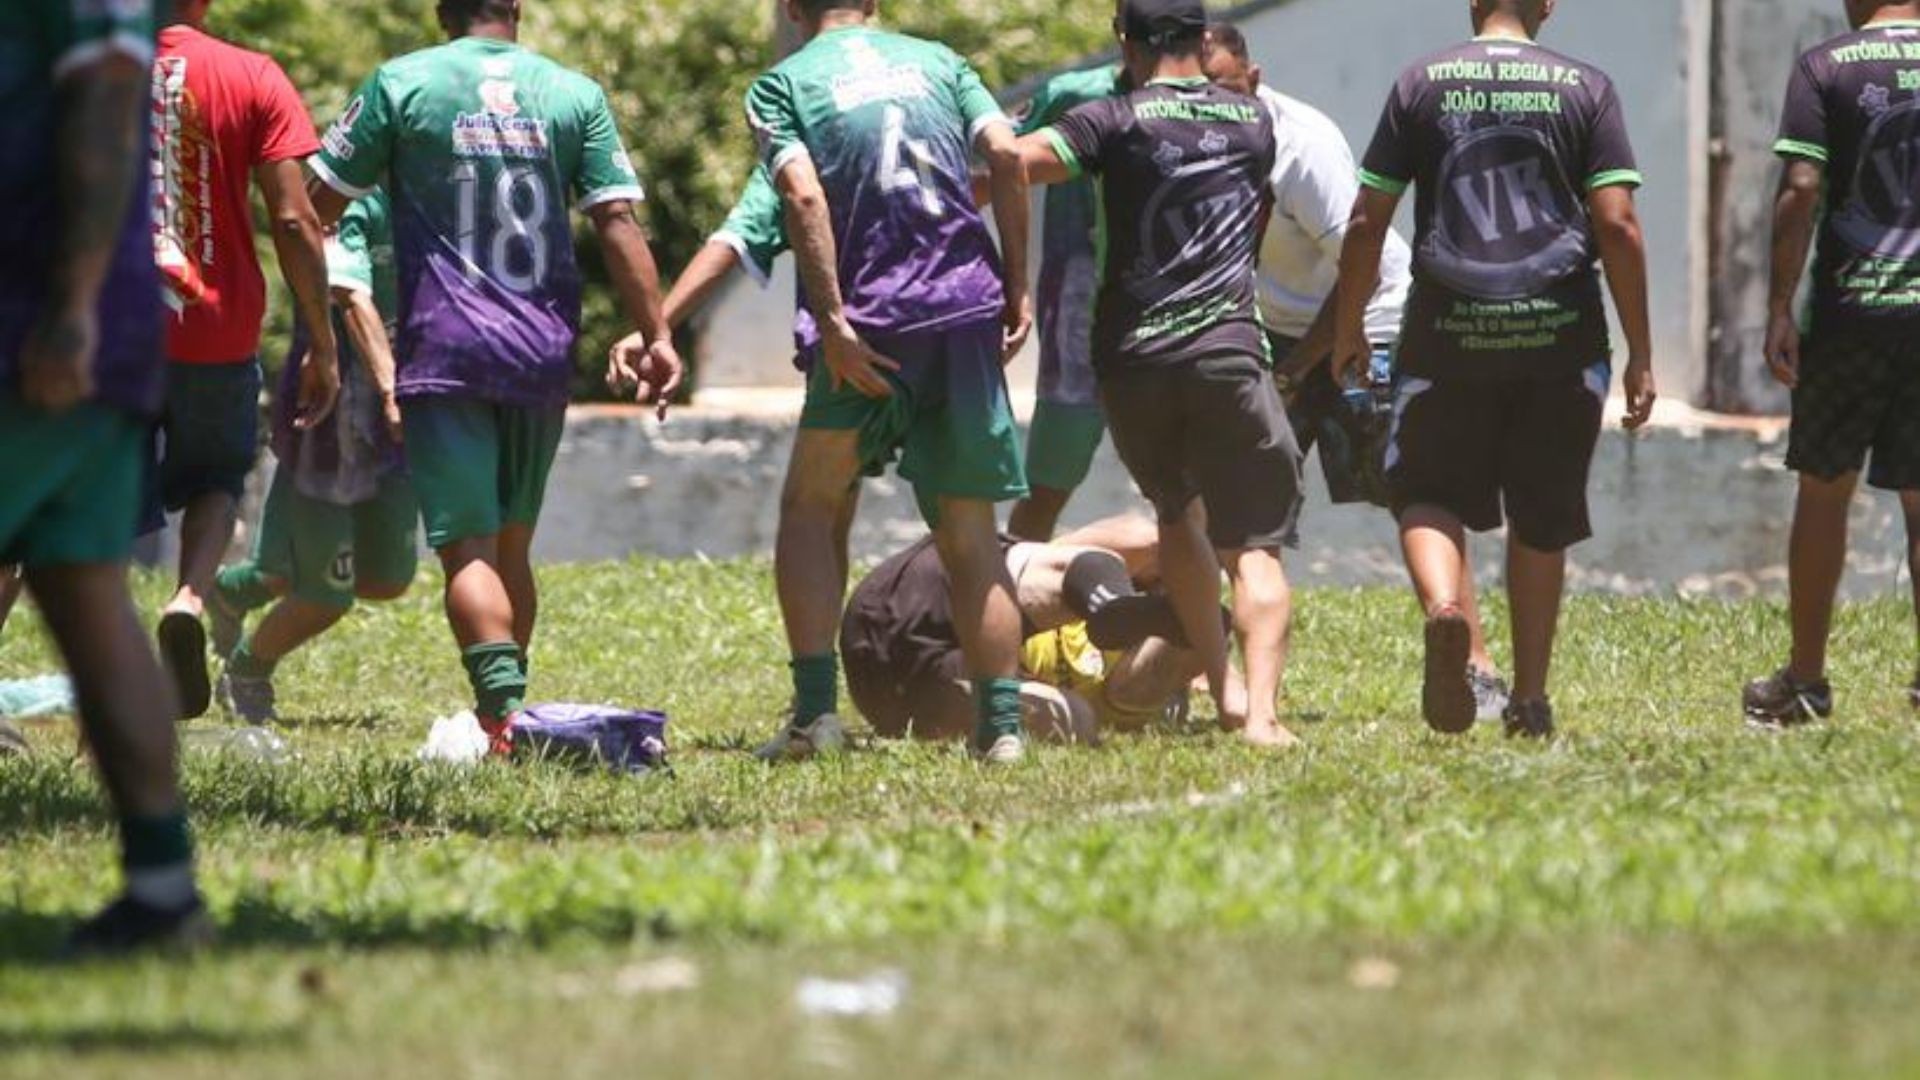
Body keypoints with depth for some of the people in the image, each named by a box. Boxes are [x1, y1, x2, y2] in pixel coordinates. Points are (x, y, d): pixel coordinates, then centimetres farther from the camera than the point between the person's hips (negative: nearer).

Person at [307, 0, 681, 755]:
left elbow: (322, 205, 3)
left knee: (467, 546, -8)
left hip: (444, 345, -3)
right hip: (543, 352, 3)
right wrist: (655, 336, 2)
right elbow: (618, 221, 0)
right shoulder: (575, 96, 6)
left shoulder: (400, 84, 0)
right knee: (512, 544, 17)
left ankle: (505, 702, -26)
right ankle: (505, 705, 18)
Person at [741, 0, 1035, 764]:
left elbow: (803, 195, -10)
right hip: (969, 307, 3)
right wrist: (1018, 287, 5)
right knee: (970, 532, 9)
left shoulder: (781, 85, 6)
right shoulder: (937, 61, 16)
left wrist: (834, 322, -13)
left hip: (873, 321, -3)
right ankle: (1001, 724, 1)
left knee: (811, 507, 13)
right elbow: (1007, 156, 3)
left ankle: (816, 710, 1)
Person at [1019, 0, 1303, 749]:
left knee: (1178, 516, 24)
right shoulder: (1254, 122, 14)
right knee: (1253, 543, -1)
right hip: (1227, 347, 0)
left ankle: (1225, 691, 17)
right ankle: (1262, 710, -21)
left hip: (1131, 357, 0)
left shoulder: (1115, 123, 1)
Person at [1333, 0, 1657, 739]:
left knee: (1428, 495, 10)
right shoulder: (1585, 89, 2)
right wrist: (1640, 356, 1)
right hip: (1560, 338, 1)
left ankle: (1442, 608, -21)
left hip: (1449, 335, -1)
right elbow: (1617, 225, -4)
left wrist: (1347, 329, 15)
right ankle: (1531, 700, 15)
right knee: (1541, 523, 13)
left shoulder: (1422, 84, 3)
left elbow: (1368, 221, 2)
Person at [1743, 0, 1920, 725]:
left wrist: (1780, 306, -9)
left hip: (1849, 308, -2)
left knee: (1824, 489, 9)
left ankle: (1806, 680, 14)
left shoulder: (1826, 67, -3)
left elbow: (1801, 189, -11)